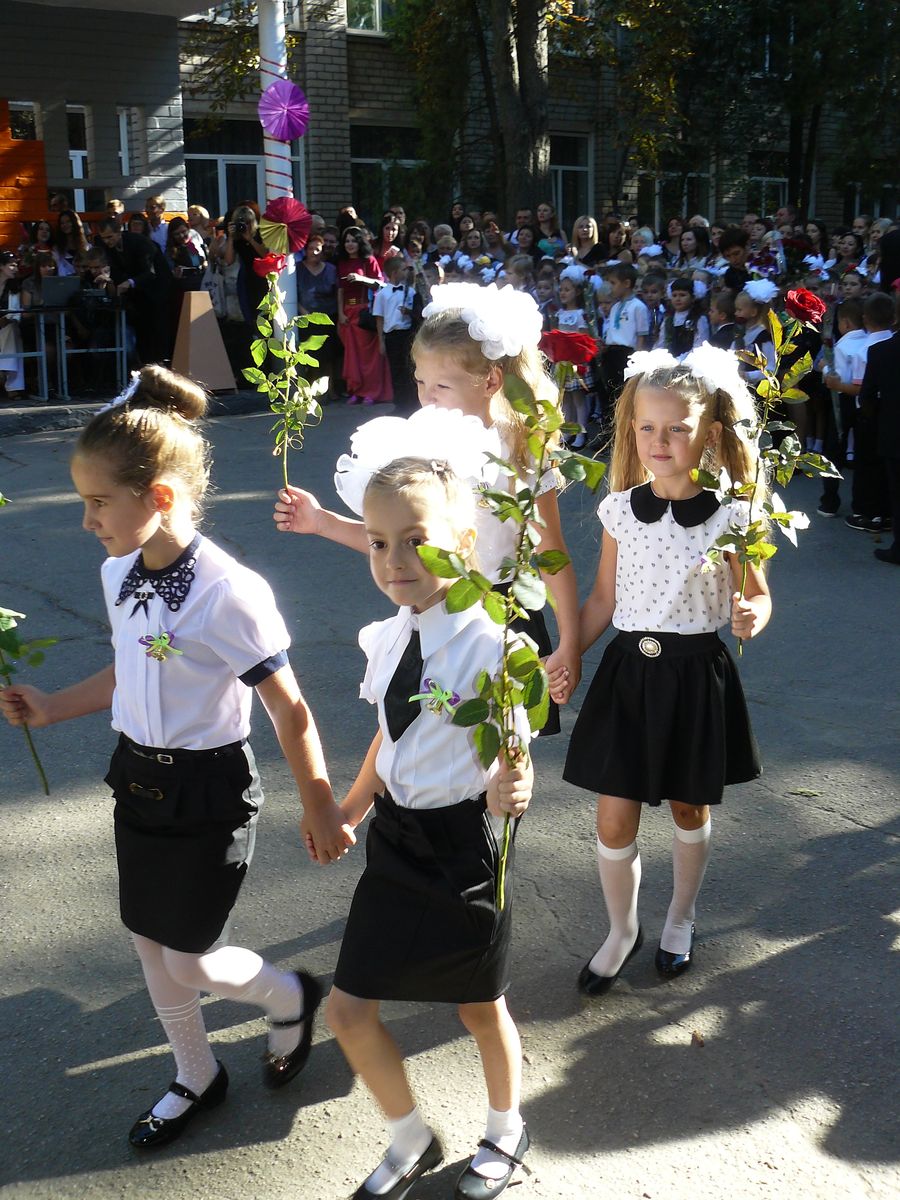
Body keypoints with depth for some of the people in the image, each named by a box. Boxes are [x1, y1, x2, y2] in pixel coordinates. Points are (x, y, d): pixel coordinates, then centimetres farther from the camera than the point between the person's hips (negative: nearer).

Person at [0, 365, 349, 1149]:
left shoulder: (228, 593, -26)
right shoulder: (118, 573, -3)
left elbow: (289, 711, -19)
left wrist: (321, 812, -13)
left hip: (208, 790, -7)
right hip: (139, 779, 7)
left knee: (187, 961, 5)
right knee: (149, 943, 18)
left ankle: (291, 998, 36)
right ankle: (198, 1078, 42)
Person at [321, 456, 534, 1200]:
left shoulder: (488, 646, -21)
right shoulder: (388, 638, -1)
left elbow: (510, 759, -20)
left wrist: (511, 792, -42)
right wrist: (351, 809, 22)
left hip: (462, 844, -6)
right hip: (396, 838, 6)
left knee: (481, 1008, 16)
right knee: (349, 1012, 9)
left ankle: (505, 1132, 47)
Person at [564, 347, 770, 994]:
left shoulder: (731, 516, -9)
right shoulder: (621, 510, -2)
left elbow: (757, 595, 0)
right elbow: (603, 600, 6)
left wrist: (752, 616, -23)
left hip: (696, 675, -1)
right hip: (628, 671, 2)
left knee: (690, 808, 17)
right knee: (614, 821, 3)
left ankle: (681, 918, 43)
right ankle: (623, 930, 29)